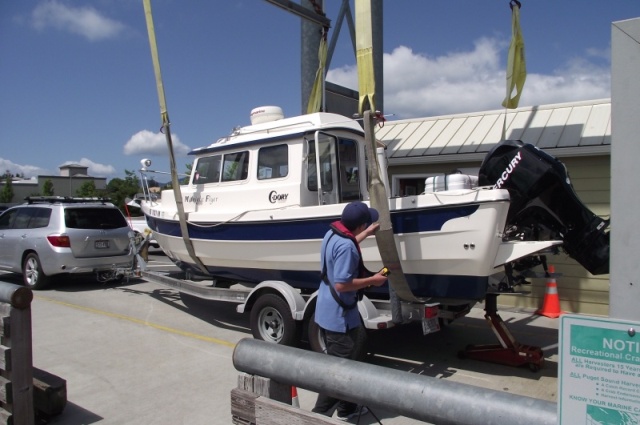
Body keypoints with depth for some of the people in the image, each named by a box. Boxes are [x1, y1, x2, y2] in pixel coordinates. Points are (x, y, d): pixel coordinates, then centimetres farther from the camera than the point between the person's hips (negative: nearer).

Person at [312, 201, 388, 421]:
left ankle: (346, 408, 38)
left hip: (327, 312, 10)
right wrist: (372, 280, -18)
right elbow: (341, 284, -29)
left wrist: (367, 234, 34)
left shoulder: (332, 233, 3)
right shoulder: (346, 247, -28)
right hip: (339, 316, -10)